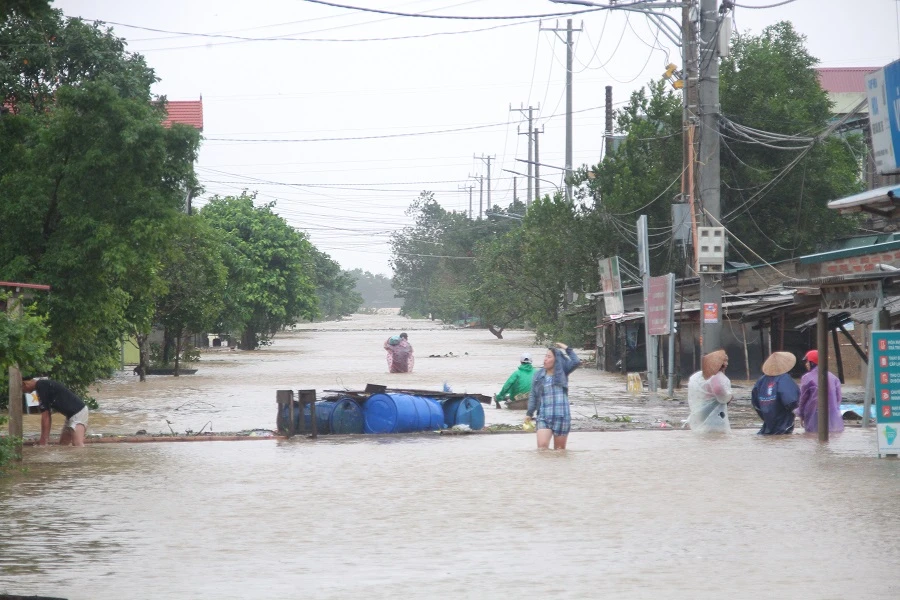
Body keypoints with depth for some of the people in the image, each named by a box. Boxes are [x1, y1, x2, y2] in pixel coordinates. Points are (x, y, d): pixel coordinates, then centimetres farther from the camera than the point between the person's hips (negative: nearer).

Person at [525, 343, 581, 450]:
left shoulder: (562, 372, 5)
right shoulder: (538, 375, 8)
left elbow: (576, 362, -10)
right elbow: (533, 395, 12)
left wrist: (567, 349, -3)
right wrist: (529, 413, 7)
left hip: (561, 416, -1)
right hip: (543, 417, 1)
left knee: (560, 449, 5)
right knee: (542, 446, -16)